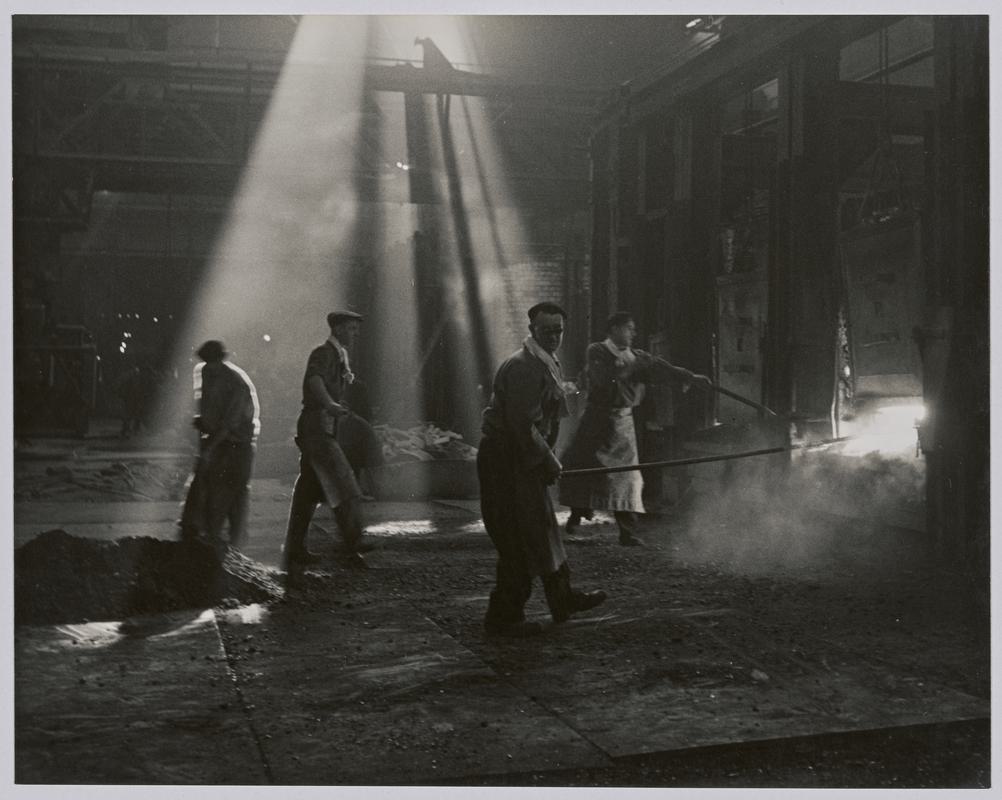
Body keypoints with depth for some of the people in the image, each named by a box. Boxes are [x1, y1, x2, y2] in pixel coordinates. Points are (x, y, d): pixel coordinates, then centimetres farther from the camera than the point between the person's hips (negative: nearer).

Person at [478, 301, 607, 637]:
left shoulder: (546, 364, 15)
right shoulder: (523, 367, -19)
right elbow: (522, 426, -24)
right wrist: (548, 462, -18)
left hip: (524, 461, 11)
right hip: (505, 462, -11)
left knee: (543, 529, 19)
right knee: (520, 539, -5)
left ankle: (563, 598, 33)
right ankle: (504, 616, 5)